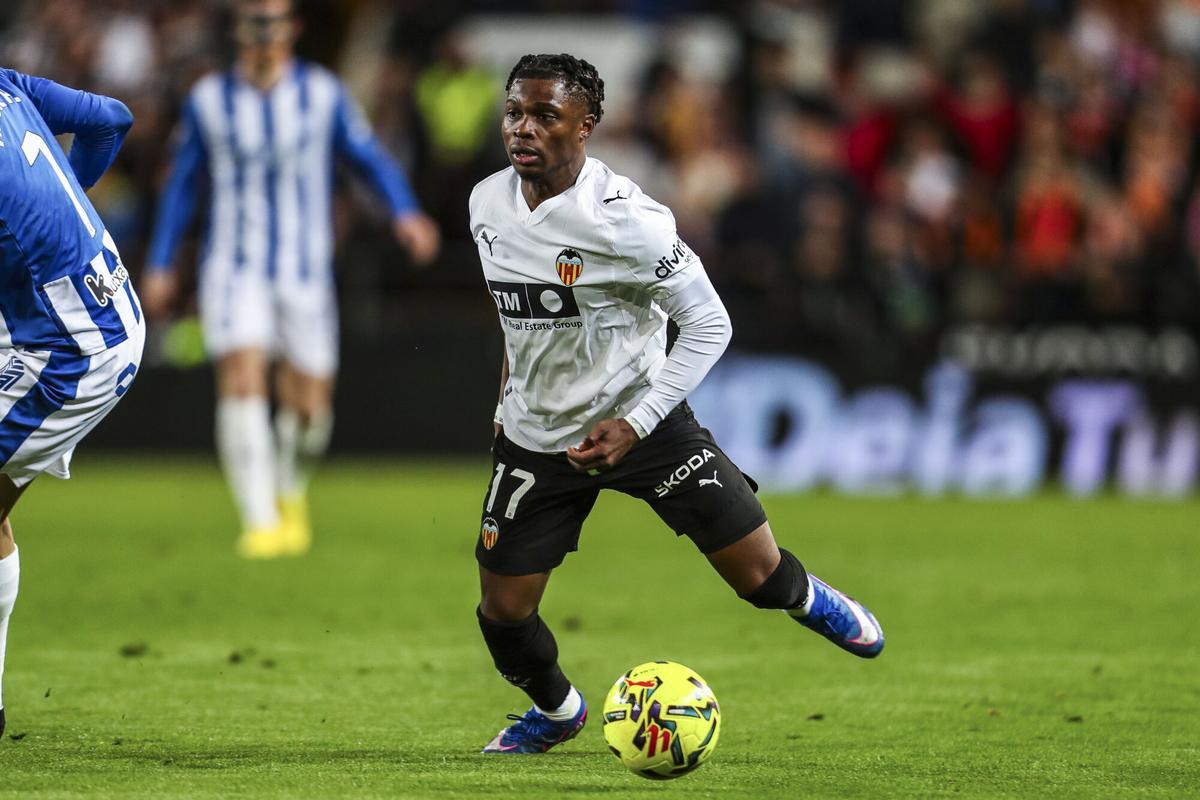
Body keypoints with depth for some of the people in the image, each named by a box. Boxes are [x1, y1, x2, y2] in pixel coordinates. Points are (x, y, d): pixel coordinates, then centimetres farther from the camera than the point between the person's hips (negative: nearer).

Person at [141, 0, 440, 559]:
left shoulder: (322, 94, 1)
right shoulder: (208, 100, 3)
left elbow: (369, 158, 7)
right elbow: (183, 183, 13)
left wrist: (405, 213, -11)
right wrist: (160, 265, 12)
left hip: (305, 270, 1)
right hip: (234, 267, -1)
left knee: (309, 403, 3)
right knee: (241, 379, -20)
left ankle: (290, 493, 35)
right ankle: (260, 521, -21)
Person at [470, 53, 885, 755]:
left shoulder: (626, 219, -25)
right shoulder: (488, 203, -5)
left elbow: (708, 325, -18)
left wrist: (634, 423, -25)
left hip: (641, 422, -4)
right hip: (536, 436, 4)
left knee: (760, 574, -3)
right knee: (503, 611, 1)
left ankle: (808, 600, 35)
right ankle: (556, 710, 34)